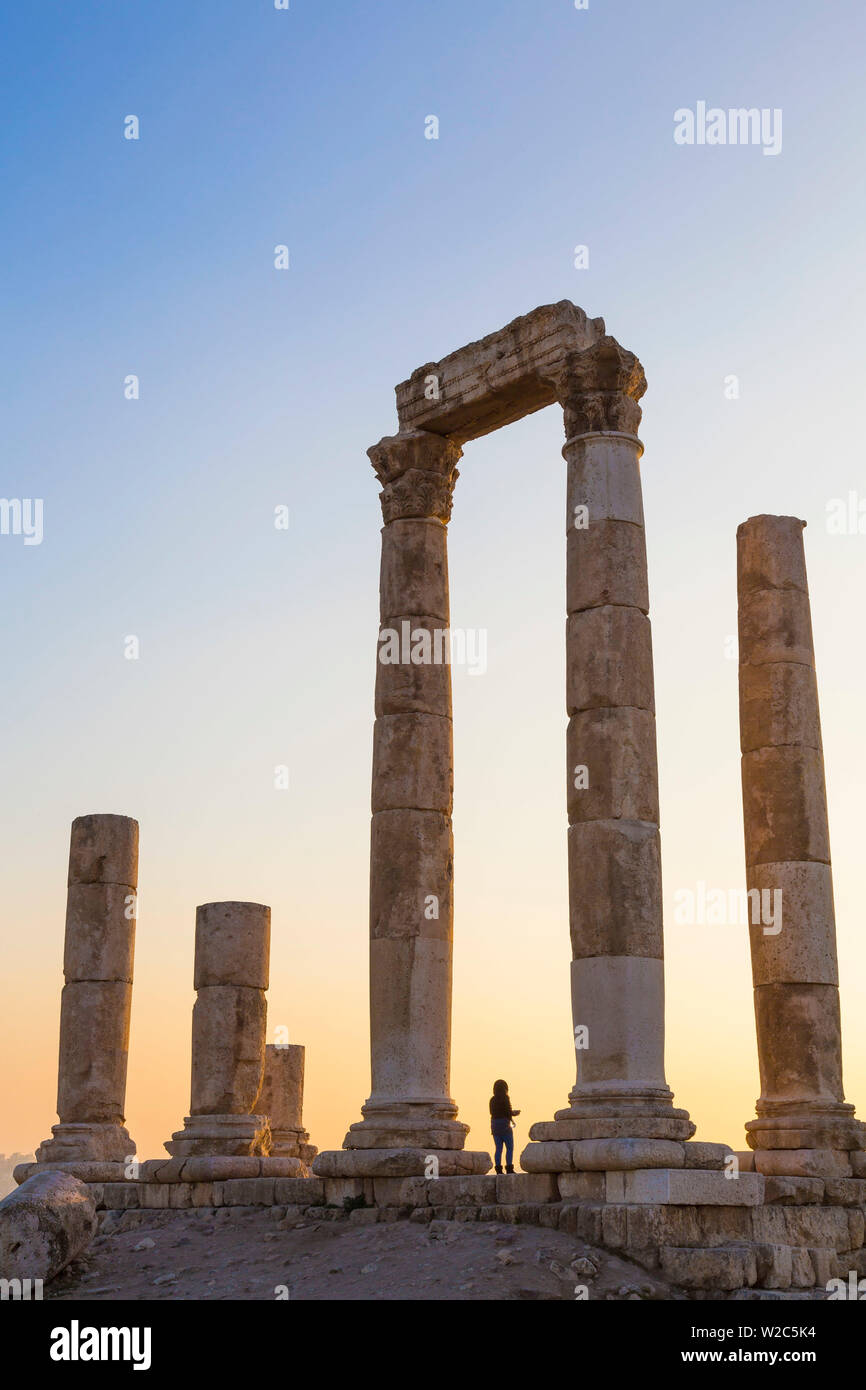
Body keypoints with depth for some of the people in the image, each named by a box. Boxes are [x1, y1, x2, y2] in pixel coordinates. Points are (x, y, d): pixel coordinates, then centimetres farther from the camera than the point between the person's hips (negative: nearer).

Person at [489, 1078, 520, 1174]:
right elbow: (508, 1113, -15)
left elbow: (492, 1112, 12)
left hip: (494, 1125, 6)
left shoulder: (492, 1100, 7)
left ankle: (498, 1168, 2)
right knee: (510, 1147, 2)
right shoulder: (505, 1098, -11)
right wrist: (514, 1113, 7)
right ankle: (509, 1168, -5)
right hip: (505, 1125, -6)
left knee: (498, 1148, 8)